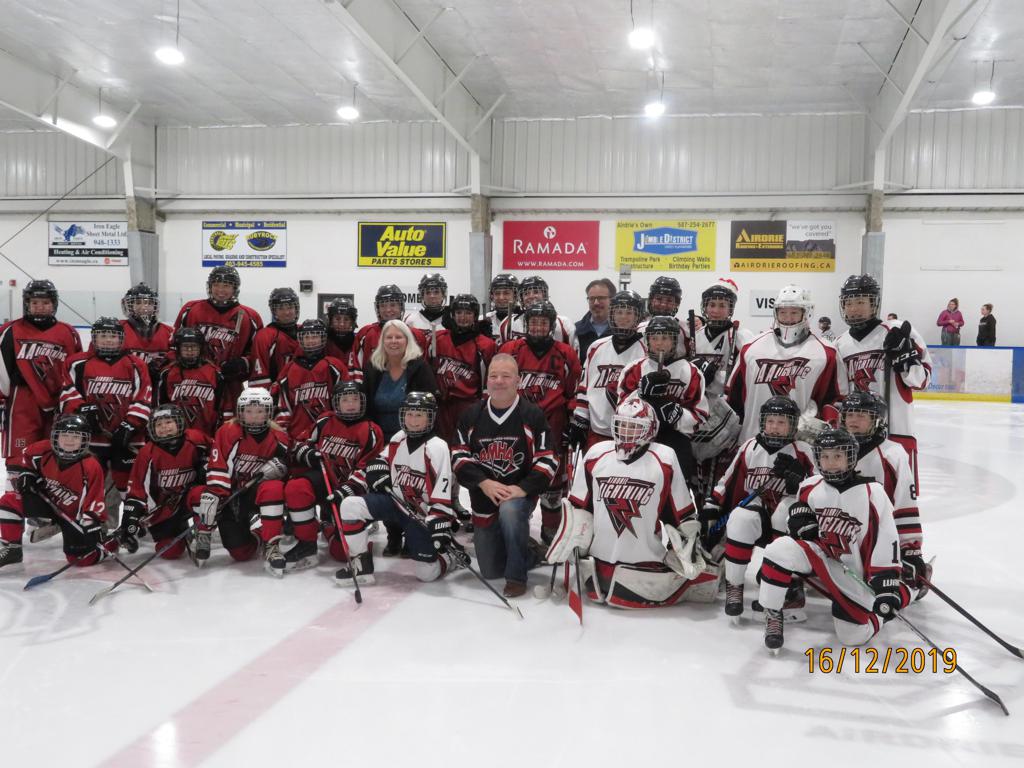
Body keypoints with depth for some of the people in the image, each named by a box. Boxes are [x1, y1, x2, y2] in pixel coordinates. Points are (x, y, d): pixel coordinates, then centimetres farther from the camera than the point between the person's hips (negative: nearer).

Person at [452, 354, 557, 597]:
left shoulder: (533, 415, -7)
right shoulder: (472, 415, 2)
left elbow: (547, 461, -10)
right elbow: (459, 456, -1)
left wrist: (523, 488, -23)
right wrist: (484, 482, -17)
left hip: (520, 494, -4)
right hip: (484, 500, 4)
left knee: (509, 511, -40)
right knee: (491, 571, 7)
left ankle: (517, 577, -19)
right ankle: (532, 554, 38)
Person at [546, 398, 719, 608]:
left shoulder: (663, 459, -7)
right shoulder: (596, 454, 1)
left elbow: (683, 514, 0)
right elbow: (578, 507, 10)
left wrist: (691, 550, 0)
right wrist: (575, 547, 7)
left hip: (647, 562, -2)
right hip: (599, 558, 2)